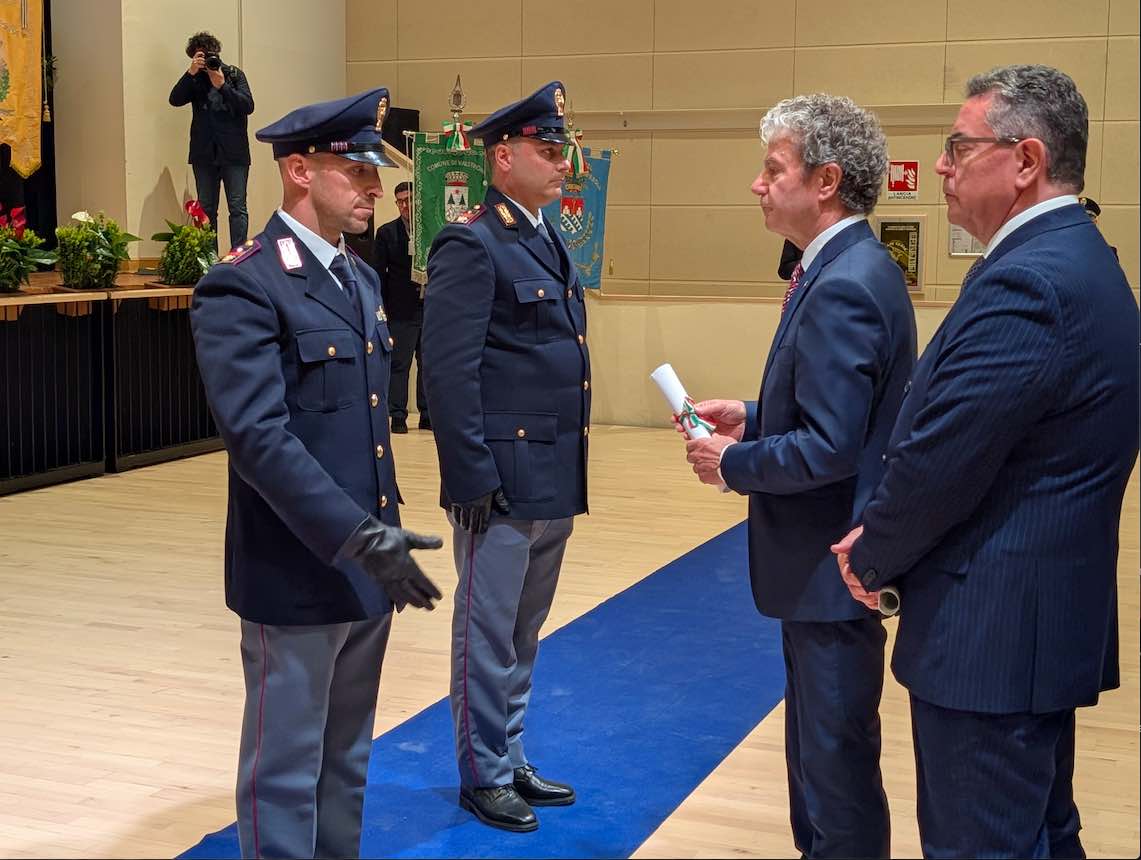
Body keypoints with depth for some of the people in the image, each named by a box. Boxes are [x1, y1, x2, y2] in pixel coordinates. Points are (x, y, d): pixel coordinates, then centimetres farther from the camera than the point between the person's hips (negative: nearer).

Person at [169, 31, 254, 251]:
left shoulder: (234, 74, 4)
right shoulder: (195, 80, 8)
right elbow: (175, 100, -6)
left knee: (237, 207, -5)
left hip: (234, 152, -2)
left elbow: (248, 105, -7)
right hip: (204, 153, 2)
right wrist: (191, 72, -15)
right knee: (206, 208, 6)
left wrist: (222, 86, -16)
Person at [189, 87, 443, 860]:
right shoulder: (243, 288, -15)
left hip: (366, 570, 8)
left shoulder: (361, 278, 13)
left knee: (346, 759, 19)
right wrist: (359, 537, -27)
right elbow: (259, 437, -24)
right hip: (298, 574, -8)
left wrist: (384, 535, 15)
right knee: (286, 767, 5)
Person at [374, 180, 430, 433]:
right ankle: (398, 417, 5)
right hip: (401, 311, -3)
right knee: (399, 364, 0)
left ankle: (427, 415, 16)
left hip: (431, 308, 3)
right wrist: (382, 306, -6)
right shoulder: (387, 232, 1)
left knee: (429, 364, 8)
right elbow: (379, 273, 0)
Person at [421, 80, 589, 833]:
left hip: (554, 482, 8)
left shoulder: (549, 242, 14)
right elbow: (449, 372, -18)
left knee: (523, 634, 18)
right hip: (504, 481, -8)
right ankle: (484, 775, 19)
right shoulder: (472, 245, -13)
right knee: (488, 635, 6)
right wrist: (474, 480, -20)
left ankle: (512, 759, 31)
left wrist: (571, 476, 16)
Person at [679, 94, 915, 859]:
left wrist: (730, 464, -14)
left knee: (839, 754, 3)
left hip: (833, 560, -11)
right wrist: (752, 416, 6)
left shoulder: (843, 287, -24)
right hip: (826, 552, 11)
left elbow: (829, 447, -28)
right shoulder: (851, 267, 9)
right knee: (820, 742, 22)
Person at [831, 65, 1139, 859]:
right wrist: (886, 542, 6)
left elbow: (937, 462, -23)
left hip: (993, 627, -10)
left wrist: (870, 558, -4)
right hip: (1045, 617, 10)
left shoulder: (1025, 284, -22)